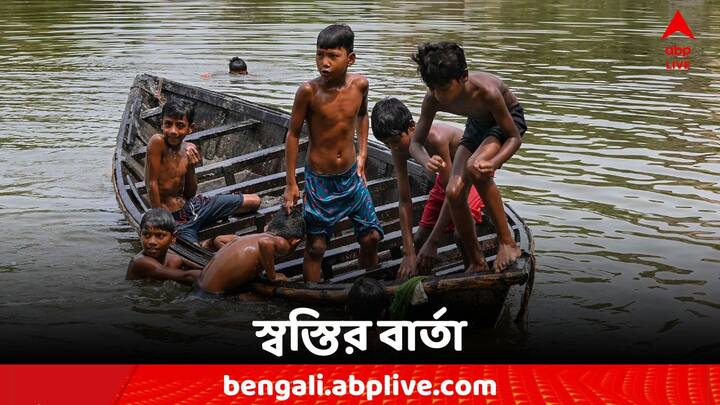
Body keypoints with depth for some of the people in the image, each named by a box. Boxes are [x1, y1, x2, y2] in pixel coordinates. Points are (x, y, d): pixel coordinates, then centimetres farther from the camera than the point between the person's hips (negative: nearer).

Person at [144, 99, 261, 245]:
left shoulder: (188, 149, 1)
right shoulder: (157, 142, -18)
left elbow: (190, 194, 5)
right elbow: (152, 184, -18)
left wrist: (190, 168, -12)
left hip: (192, 204, 7)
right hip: (174, 216, -7)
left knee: (254, 201, 13)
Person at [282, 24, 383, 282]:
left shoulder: (360, 84, -8)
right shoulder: (309, 91, -19)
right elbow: (293, 134, -9)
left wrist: (362, 153, 9)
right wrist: (291, 183, -7)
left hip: (351, 175, 4)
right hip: (319, 180, -4)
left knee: (371, 237, 11)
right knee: (316, 246, 3)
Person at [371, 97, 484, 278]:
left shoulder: (435, 138, -39)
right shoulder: (399, 150, -18)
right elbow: (405, 201, -15)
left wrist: (433, 242, -33)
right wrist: (408, 253, -21)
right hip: (447, 176, 7)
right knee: (419, 239, 2)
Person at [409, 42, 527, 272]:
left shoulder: (486, 92, -40)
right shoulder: (433, 99, -26)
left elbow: (514, 137, -28)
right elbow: (415, 143, -17)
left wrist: (493, 163, -48)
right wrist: (426, 162, -42)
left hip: (508, 121, -5)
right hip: (477, 125, 5)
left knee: (475, 167, -35)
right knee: (454, 192, -11)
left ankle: (507, 243, -24)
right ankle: (476, 263, 8)